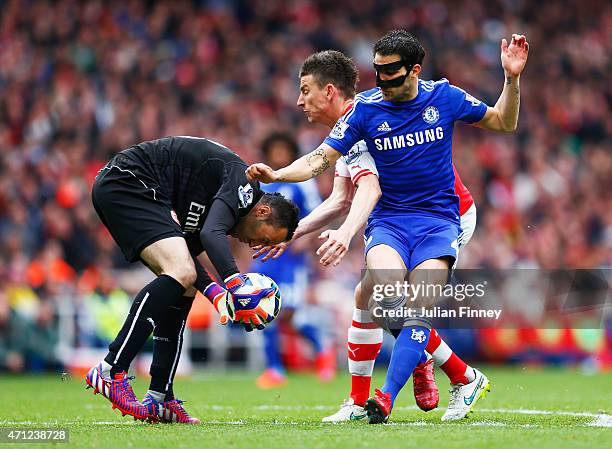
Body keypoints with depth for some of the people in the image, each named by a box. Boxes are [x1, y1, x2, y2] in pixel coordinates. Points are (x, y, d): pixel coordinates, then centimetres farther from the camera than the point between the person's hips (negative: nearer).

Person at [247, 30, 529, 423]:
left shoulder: (444, 96, 2)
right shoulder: (366, 107, 0)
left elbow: (504, 123, 15)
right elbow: (321, 159, 0)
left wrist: (512, 79, -1)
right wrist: (277, 174, -16)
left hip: (439, 220, 0)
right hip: (388, 218, 0)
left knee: (418, 307, -23)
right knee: (387, 287, -29)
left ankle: (387, 398, -27)